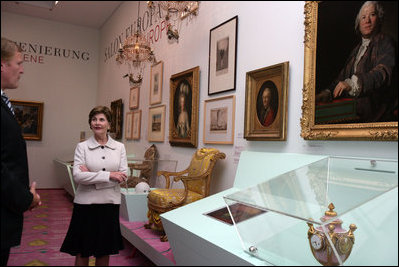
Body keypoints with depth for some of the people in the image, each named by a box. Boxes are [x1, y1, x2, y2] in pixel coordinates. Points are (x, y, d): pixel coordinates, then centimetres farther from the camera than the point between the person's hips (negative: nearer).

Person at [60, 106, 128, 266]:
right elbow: (77, 176, -13)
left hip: (110, 203, 2)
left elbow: (123, 176, -5)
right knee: (82, 252, 9)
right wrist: (108, 175, -18)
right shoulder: (82, 147, -2)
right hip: (86, 203, -1)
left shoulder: (119, 147, 3)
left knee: (104, 251, 12)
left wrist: (92, 175, -12)